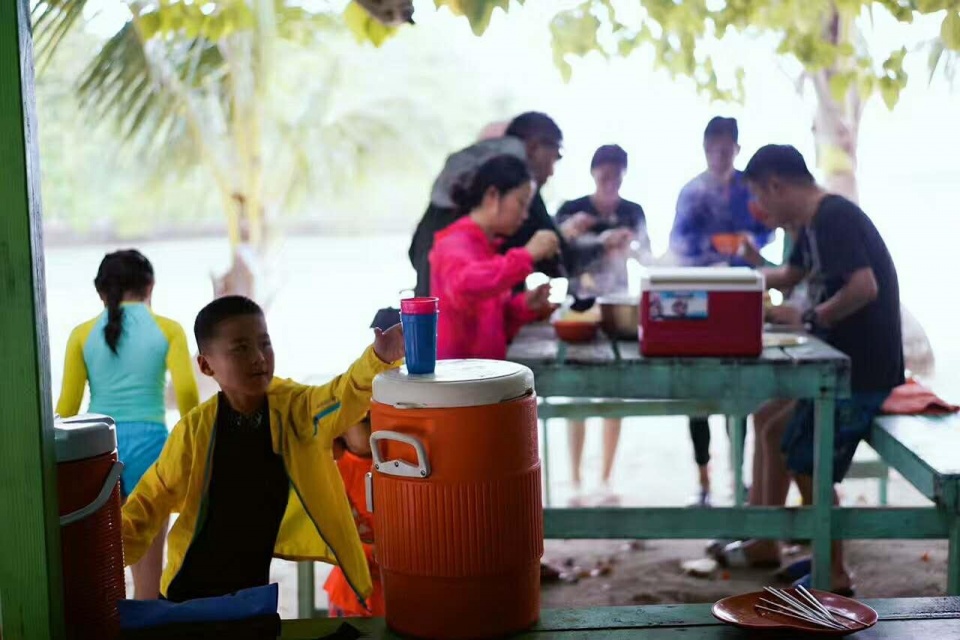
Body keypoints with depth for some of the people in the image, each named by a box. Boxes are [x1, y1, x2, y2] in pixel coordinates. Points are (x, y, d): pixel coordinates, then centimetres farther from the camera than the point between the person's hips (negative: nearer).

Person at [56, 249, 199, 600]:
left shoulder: (83, 334, 7)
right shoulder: (167, 329, 2)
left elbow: (67, 406, 4)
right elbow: (186, 389, -11)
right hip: (148, 443, -2)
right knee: (148, 566, 9)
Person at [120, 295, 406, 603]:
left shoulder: (296, 408, -9)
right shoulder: (195, 428, -8)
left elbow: (347, 395, -28)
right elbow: (153, 498, 2)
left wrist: (380, 358, -48)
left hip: (261, 581, 0)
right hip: (195, 581, 1)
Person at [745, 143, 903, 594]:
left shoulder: (835, 217, -19)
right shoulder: (815, 221, 12)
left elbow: (864, 287, -31)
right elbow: (789, 277, 29)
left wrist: (807, 318, -21)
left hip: (861, 369, -10)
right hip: (842, 361, 10)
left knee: (808, 465, -3)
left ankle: (835, 577, 9)